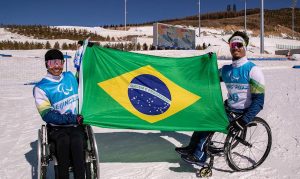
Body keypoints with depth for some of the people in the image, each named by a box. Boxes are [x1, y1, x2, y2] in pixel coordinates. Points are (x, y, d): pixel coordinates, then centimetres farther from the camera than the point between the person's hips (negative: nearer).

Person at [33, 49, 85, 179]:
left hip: (75, 125, 2)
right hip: (56, 128, -2)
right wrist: (71, 119, -16)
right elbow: (47, 115, -9)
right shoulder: (41, 88, -1)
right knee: (64, 141, -34)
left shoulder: (70, 77, 10)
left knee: (76, 142, -31)